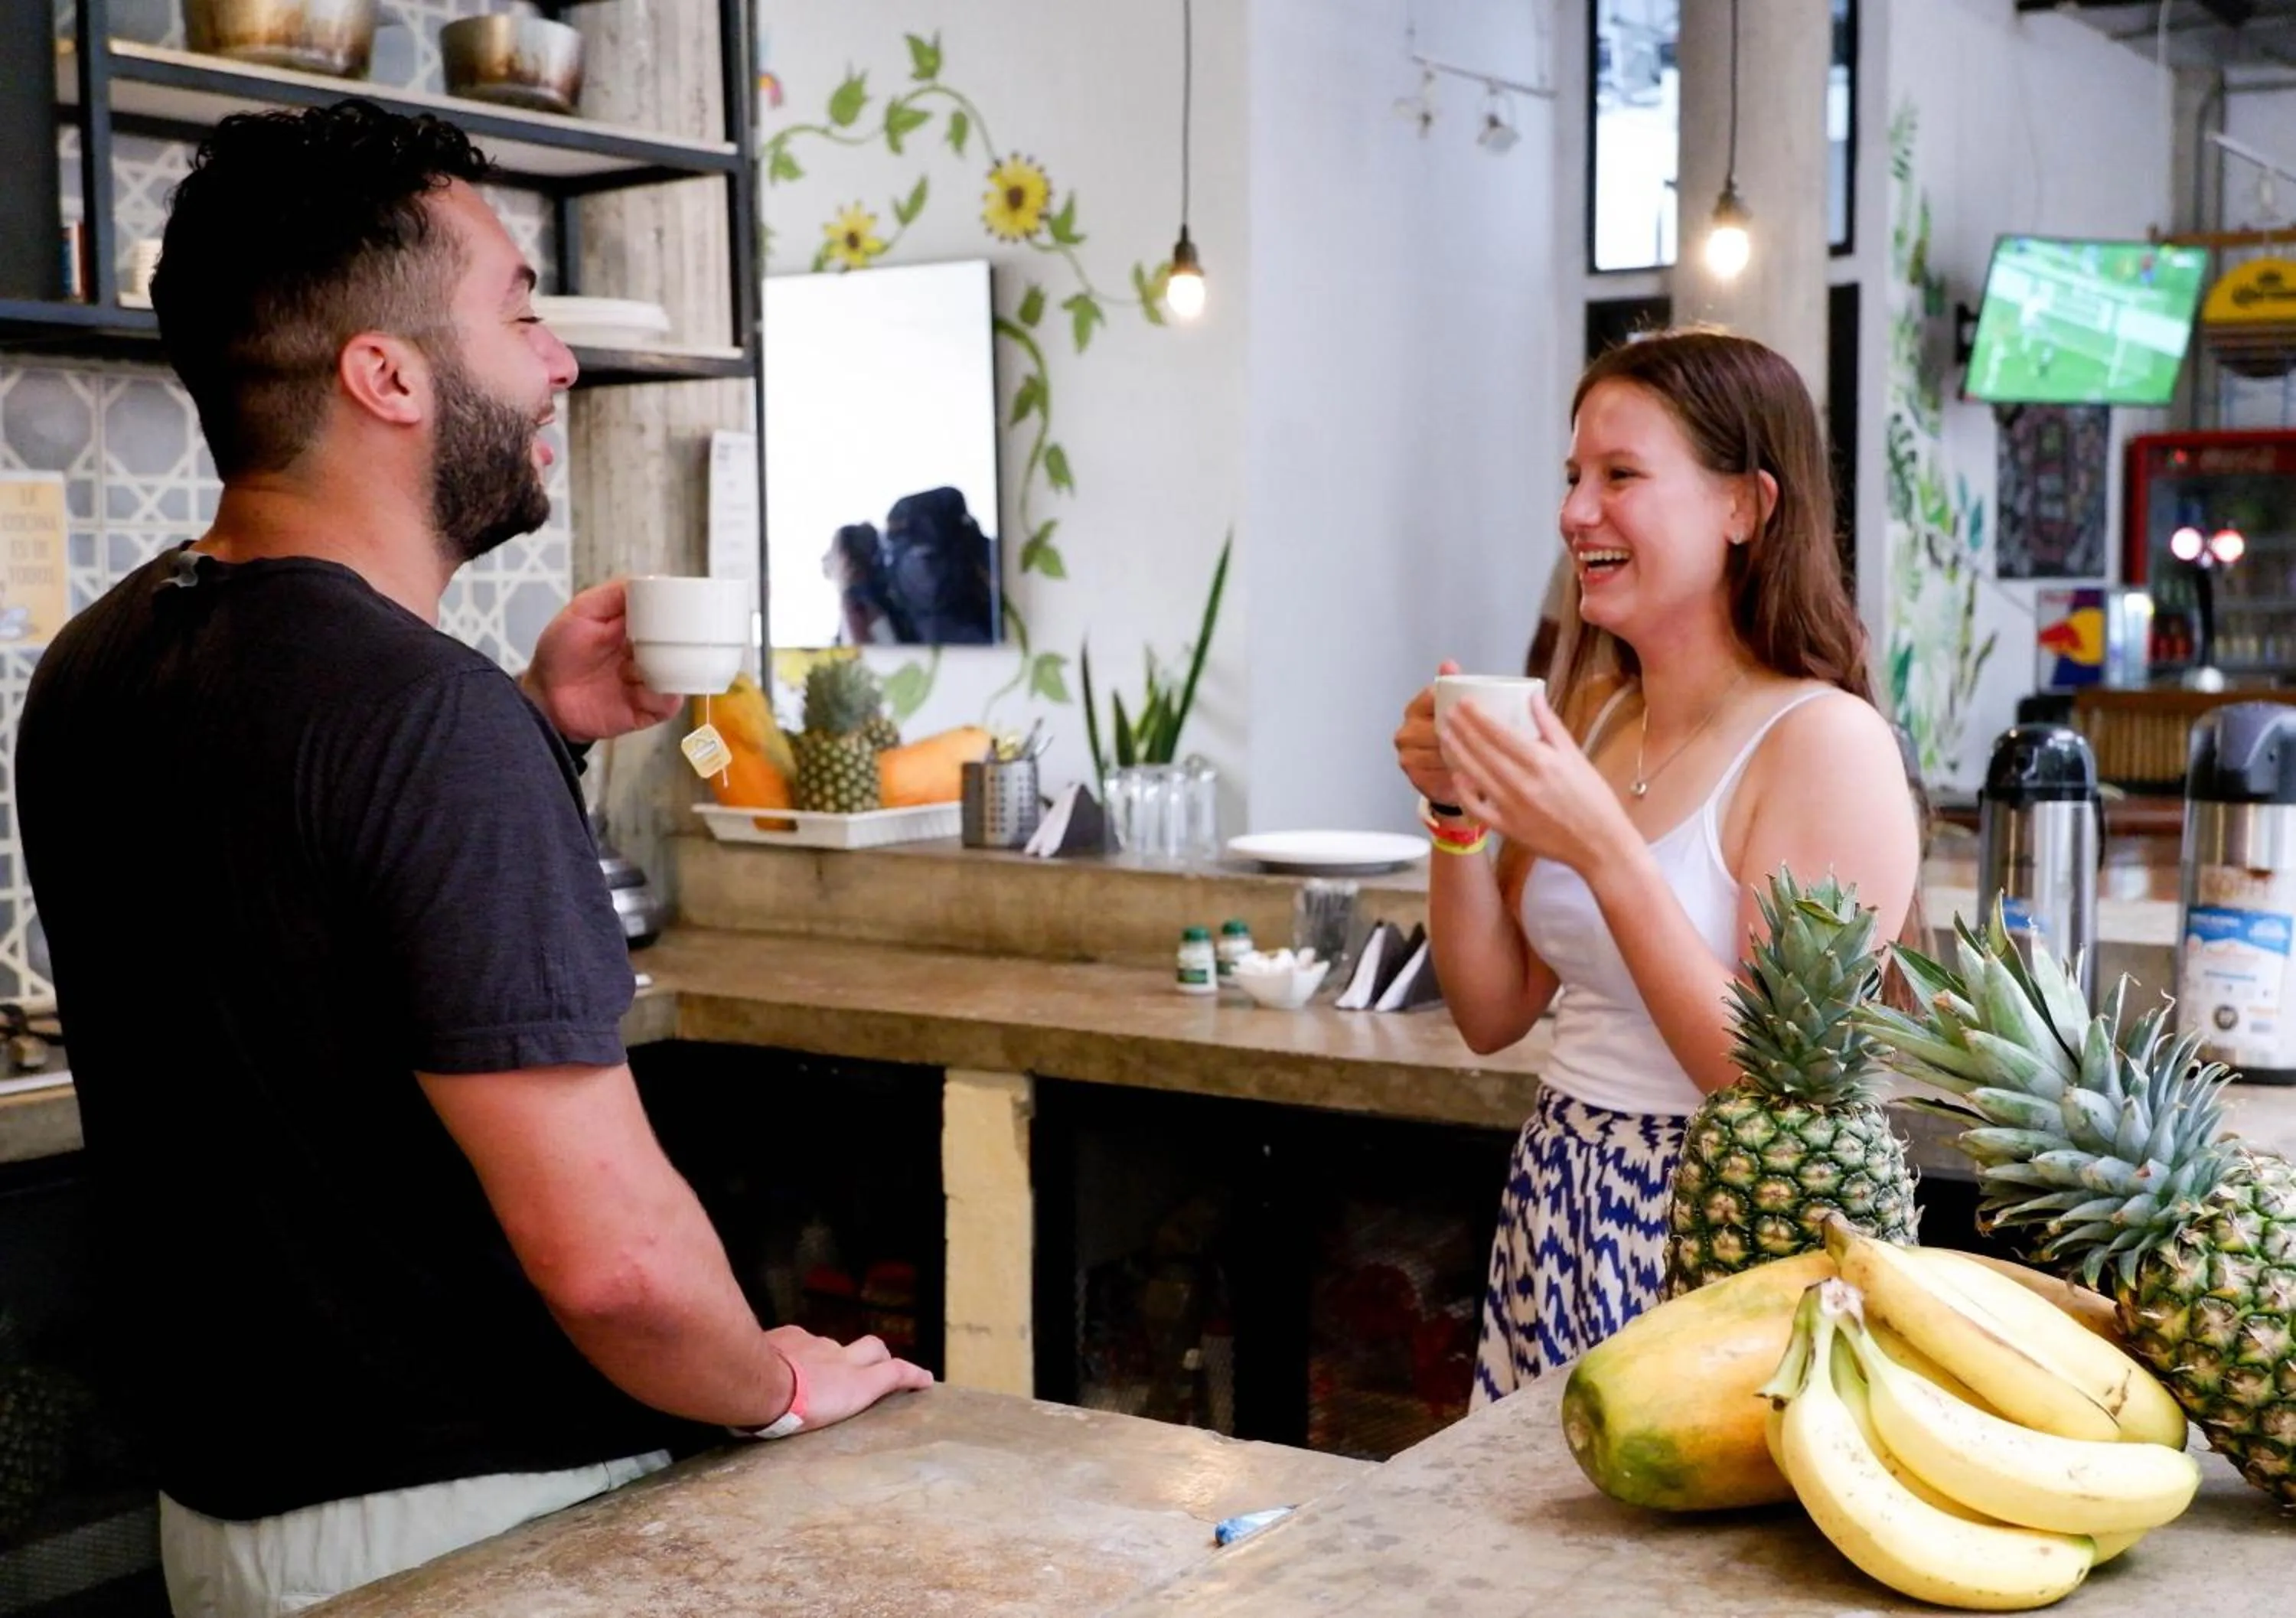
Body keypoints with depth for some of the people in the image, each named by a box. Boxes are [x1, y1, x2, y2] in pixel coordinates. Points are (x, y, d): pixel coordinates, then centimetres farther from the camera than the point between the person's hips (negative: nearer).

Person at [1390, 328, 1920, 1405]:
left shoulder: (1824, 742, -15)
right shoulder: (1592, 716, 6)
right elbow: (1495, 1015, 10)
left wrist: (1606, 851, -25)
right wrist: (1458, 818, -5)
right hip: (1553, 1209, 7)